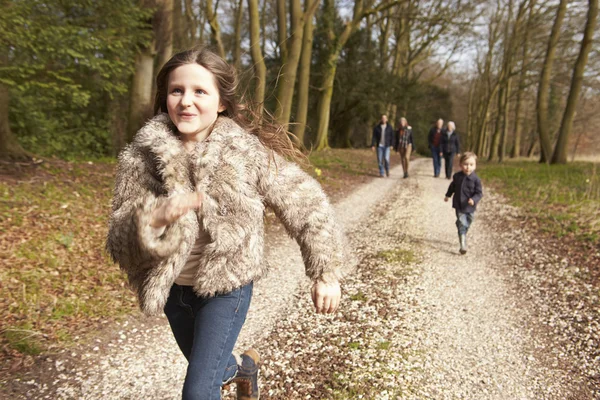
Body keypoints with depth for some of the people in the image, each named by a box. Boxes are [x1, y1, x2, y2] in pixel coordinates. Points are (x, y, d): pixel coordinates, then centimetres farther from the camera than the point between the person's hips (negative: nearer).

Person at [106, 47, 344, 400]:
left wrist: (326, 272, -11)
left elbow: (307, 204, -10)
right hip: (173, 289, 4)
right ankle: (242, 365, 62)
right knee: (208, 367, 28)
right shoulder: (142, 156, -15)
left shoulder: (248, 151, -18)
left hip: (227, 286, -3)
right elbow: (120, 243, -16)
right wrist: (154, 218, -37)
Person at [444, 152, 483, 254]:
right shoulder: (457, 176, -4)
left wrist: (474, 199, -30)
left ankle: (462, 236, 40)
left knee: (467, 224, 15)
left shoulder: (476, 179, -13)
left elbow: (479, 193, -12)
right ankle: (463, 243, -11)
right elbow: (452, 186, 15)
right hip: (459, 206, 0)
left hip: (470, 207, 0)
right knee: (462, 224, -9)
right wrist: (448, 195, 25)